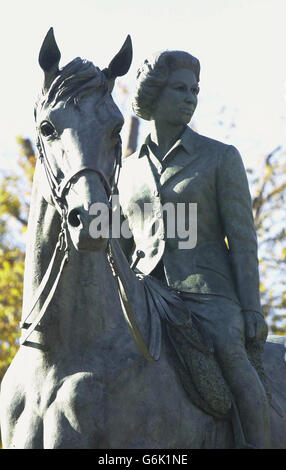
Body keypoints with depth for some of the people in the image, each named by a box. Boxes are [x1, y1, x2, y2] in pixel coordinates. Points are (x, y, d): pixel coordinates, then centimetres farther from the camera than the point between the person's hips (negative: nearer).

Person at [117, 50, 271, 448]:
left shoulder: (221, 158, 5)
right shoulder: (130, 170, 16)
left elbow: (242, 239, 0)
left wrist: (252, 311, -8)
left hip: (206, 290, -4)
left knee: (228, 349, -36)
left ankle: (260, 444, -35)